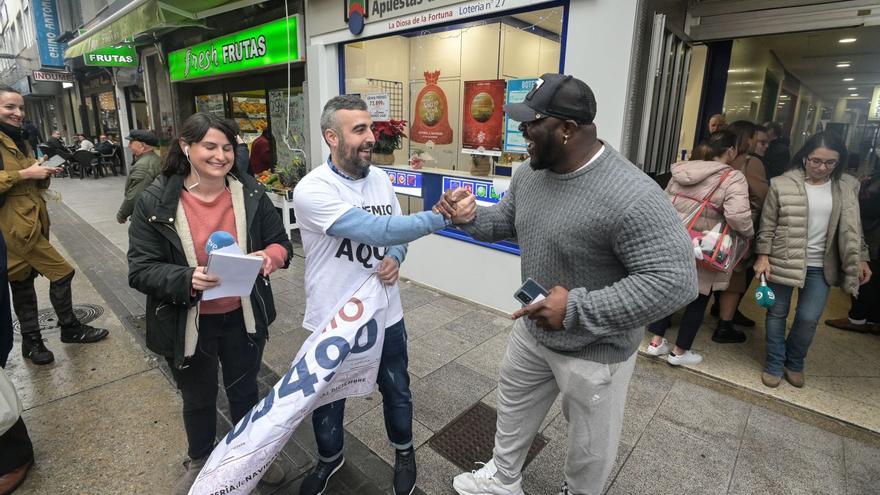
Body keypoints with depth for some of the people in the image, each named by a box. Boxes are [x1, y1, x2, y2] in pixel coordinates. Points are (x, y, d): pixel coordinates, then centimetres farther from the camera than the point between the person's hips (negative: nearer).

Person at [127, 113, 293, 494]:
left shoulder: (250, 194, -7)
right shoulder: (155, 202, -13)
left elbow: (281, 244, -2)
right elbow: (140, 270, -13)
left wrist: (270, 256, -25)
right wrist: (187, 279, -32)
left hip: (242, 317, 2)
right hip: (188, 323, -1)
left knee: (245, 390, 23)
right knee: (198, 399, 22)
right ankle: (198, 462, 52)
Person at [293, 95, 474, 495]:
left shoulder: (380, 178, -2)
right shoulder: (312, 191, -23)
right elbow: (377, 230, -31)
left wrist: (394, 259, -14)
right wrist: (444, 215, -34)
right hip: (332, 321, -3)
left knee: (396, 391, 21)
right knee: (327, 398, 21)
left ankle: (404, 451, 50)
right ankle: (329, 457, 52)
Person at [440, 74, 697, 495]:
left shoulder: (631, 196, -32)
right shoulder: (530, 173, -5)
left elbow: (675, 280, -31)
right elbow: (506, 221, 11)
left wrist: (577, 309, -35)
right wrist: (468, 218, -10)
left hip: (594, 351, -7)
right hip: (532, 329, 7)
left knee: (589, 442, 20)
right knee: (513, 405, 27)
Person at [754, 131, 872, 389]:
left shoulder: (847, 187, 4)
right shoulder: (782, 184, -8)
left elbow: (852, 228, 11)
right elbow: (767, 225, -5)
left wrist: (860, 259, 9)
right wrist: (763, 257, -9)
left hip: (821, 266, 3)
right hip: (783, 261, -2)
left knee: (809, 319, 5)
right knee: (777, 314, 8)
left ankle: (794, 363, 28)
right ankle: (774, 365, 23)